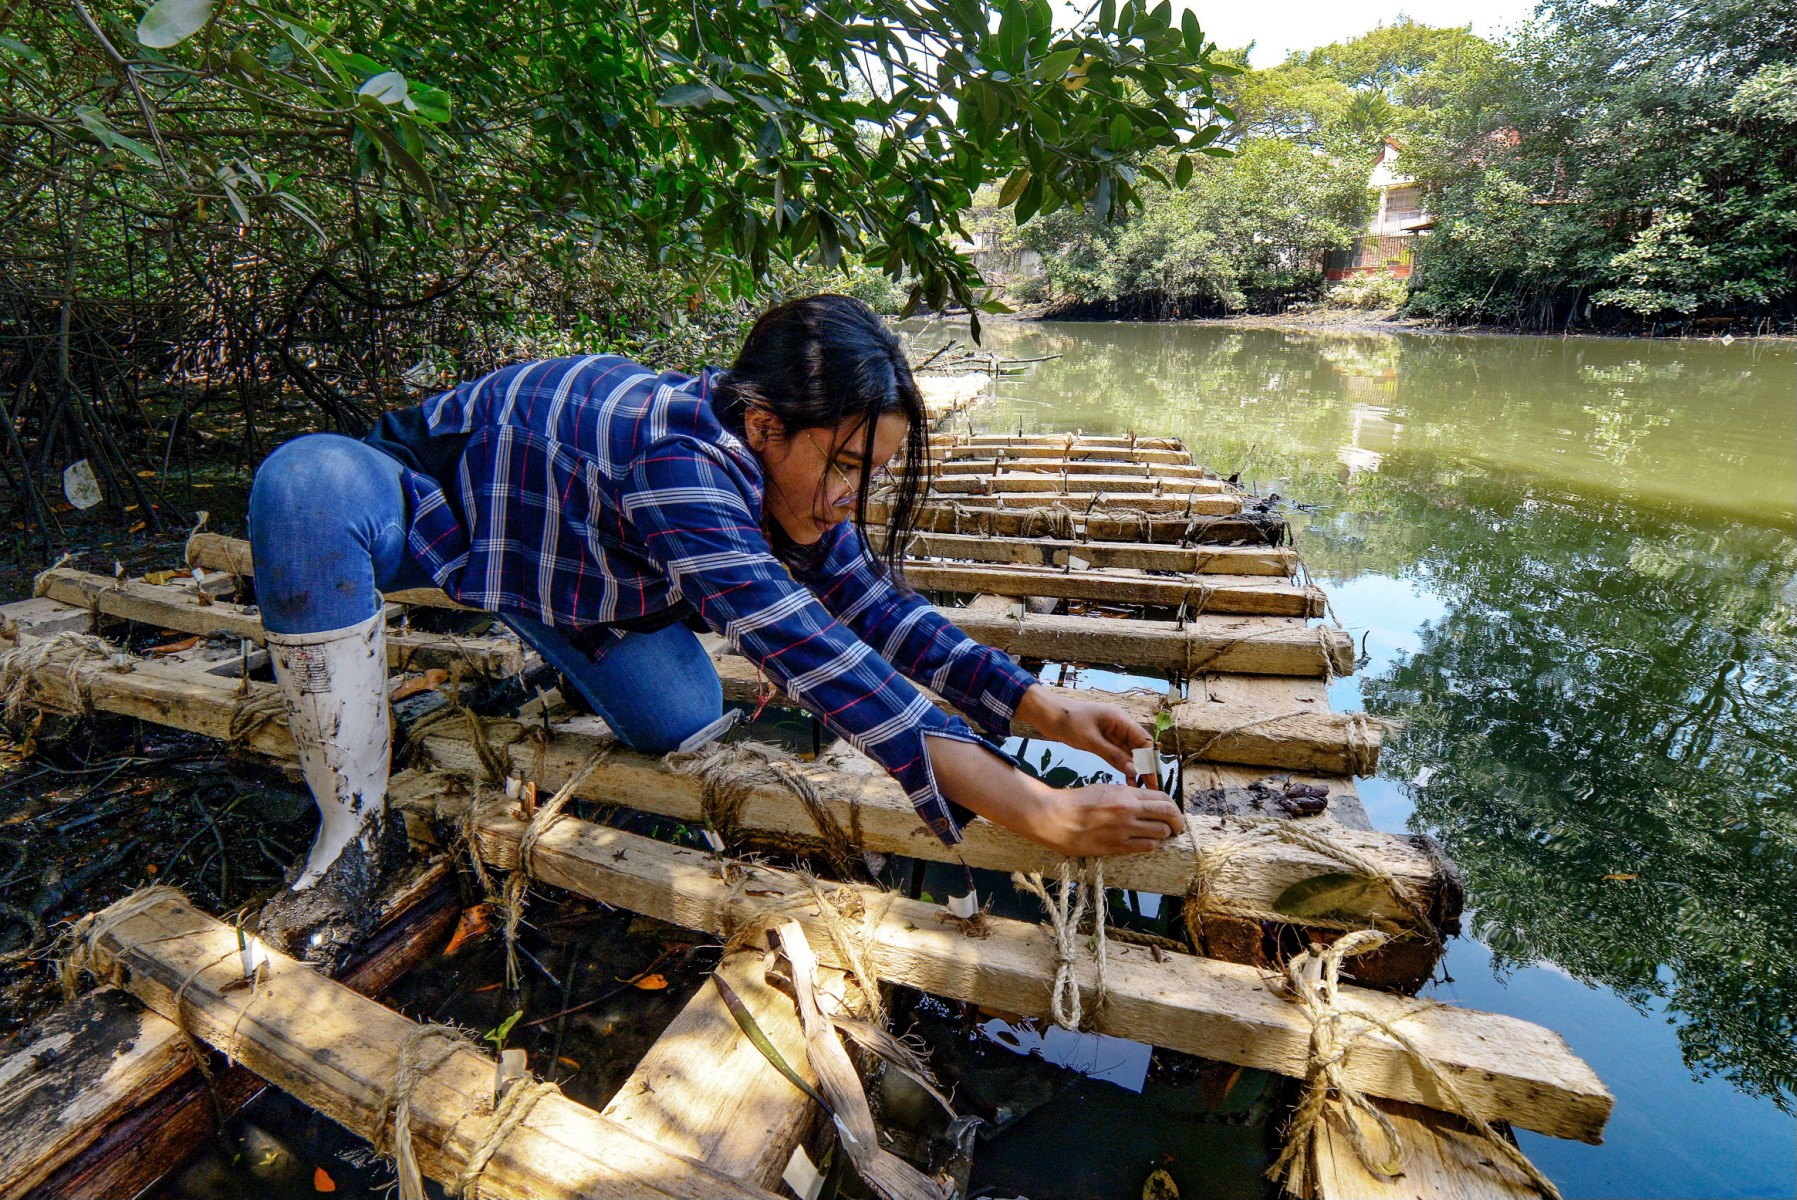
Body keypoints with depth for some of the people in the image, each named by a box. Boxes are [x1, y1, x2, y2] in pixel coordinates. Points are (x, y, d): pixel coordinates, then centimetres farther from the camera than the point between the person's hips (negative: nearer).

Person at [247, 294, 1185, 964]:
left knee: (683, 723, -14)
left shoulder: (774, 461, -20)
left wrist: (1044, 709, -22)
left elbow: (872, 602, -14)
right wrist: (1043, 814, -51)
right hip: (429, 497, -4)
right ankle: (354, 830, -21)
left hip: (565, 536, 5)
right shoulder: (682, 462, -45)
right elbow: (817, 660, -52)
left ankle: (565, 640, 21)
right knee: (306, 484, -38)